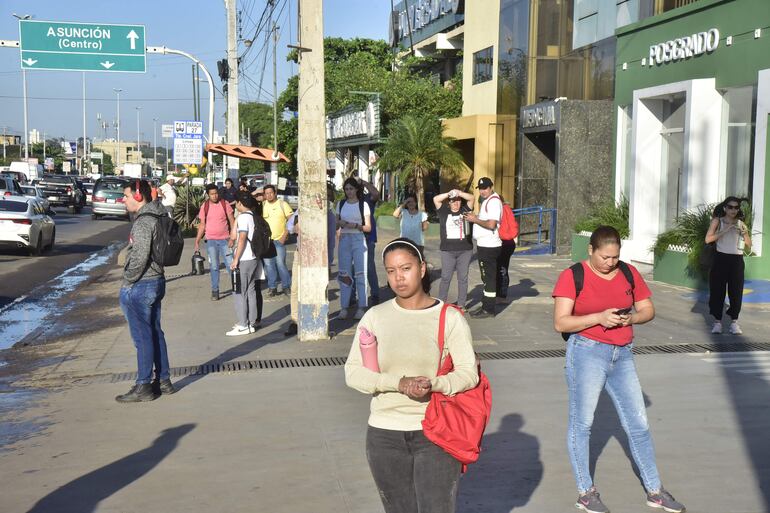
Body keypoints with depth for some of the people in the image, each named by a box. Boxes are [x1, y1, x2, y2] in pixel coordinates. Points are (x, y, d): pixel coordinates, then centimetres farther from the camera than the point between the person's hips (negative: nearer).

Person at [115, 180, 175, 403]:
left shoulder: (143, 222, -18)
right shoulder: (157, 217, 11)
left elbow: (140, 258, -23)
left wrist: (127, 282, -12)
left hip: (140, 286, -9)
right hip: (157, 282, 10)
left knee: (142, 336, -2)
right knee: (155, 333, 15)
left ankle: (143, 386, 6)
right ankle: (163, 381, 22)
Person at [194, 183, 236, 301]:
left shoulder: (224, 204, -3)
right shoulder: (204, 206, 1)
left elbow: (232, 221, -1)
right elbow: (202, 225, 8)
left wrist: (232, 238, -8)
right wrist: (197, 241, 4)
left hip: (225, 239, -1)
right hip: (211, 240, 1)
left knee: (230, 264, -2)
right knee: (214, 266, 4)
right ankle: (215, 290, 12)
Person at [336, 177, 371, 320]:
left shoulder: (363, 205, 1)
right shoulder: (341, 204, 11)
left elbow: (368, 227, -1)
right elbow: (337, 224, 16)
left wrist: (355, 225, -17)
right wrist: (340, 223, -5)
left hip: (359, 240, -3)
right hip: (344, 240, 3)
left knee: (360, 273, -4)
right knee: (344, 274, 2)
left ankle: (361, 308, 1)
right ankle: (344, 308, 6)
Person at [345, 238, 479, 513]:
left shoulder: (449, 318, -3)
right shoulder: (375, 317, 2)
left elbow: (469, 373, -6)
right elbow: (353, 372, -4)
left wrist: (434, 384, -25)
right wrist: (399, 383, -19)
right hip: (385, 435, 2)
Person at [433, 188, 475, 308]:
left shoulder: (465, 210, 9)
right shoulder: (444, 211, 7)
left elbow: (472, 198, -2)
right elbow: (436, 199, -3)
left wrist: (459, 193, -12)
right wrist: (449, 194, -10)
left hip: (465, 250, 1)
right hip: (447, 251, -1)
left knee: (463, 278, 5)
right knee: (445, 278, 0)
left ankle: (461, 304, 12)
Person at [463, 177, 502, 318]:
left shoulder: (494, 201, -15)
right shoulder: (486, 201, 17)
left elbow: (491, 224, -24)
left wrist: (475, 219, -13)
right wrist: (475, 217, 6)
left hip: (489, 246, -10)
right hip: (484, 244, 10)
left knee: (489, 277, -5)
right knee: (486, 277, 16)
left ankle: (488, 309, -1)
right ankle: (485, 305, 24)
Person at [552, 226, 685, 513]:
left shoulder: (629, 273, 7)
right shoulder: (572, 276, -6)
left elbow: (648, 310, 13)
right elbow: (560, 322, -12)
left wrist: (631, 318, -9)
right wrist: (599, 317, -22)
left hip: (622, 355, 5)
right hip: (587, 352, -4)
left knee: (639, 424, 8)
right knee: (582, 423, 3)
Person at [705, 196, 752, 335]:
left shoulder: (741, 223, 9)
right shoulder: (717, 221, 1)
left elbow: (749, 245, 9)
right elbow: (708, 239, -12)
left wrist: (745, 233, -9)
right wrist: (725, 230, -18)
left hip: (736, 260, 2)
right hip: (721, 258, -2)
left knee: (736, 291, 1)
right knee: (717, 290, -1)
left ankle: (734, 322, 7)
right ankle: (717, 321, 7)